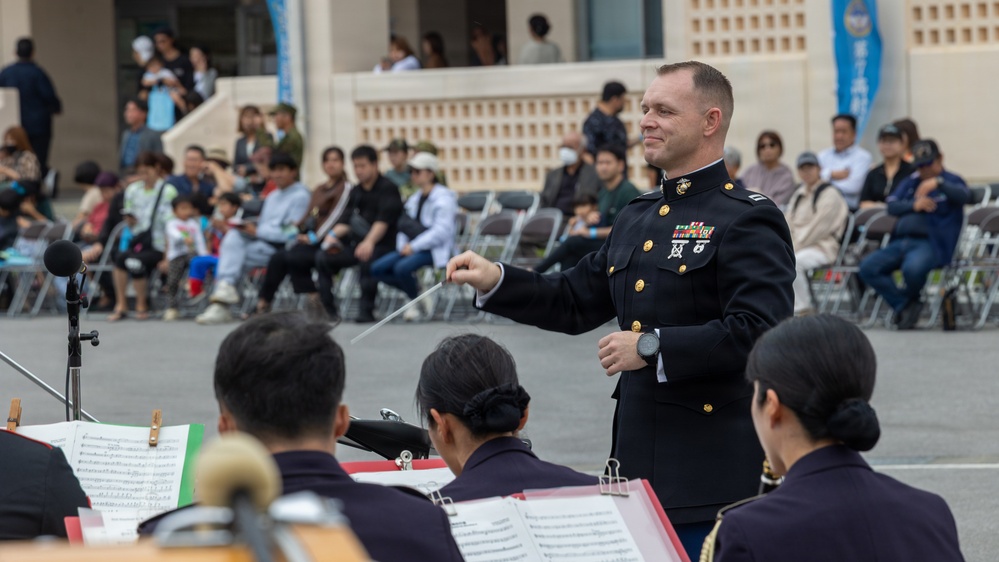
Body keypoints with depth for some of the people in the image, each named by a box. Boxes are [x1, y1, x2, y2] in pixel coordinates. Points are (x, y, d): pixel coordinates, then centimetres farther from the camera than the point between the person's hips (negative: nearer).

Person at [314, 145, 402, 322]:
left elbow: (383, 220, -18)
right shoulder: (356, 192, 18)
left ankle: (367, 311, -30)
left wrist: (369, 241, -35)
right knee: (323, 256, -13)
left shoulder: (387, 188, -3)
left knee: (367, 260, -38)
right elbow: (346, 221, 11)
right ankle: (327, 308, -12)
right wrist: (333, 235, -12)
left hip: (382, 244, -7)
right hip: (356, 244, 7)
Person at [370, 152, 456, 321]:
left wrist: (413, 246, -21)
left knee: (402, 268, -33)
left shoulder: (443, 199, -9)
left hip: (436, 250, -9)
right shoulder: (415, 198, 17)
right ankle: (417, 292, 0)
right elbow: (404, 226, 17)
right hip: (413, 248, 9)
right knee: (377, 269, -9)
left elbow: (441, 231, -18)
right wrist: (403, 246, -4)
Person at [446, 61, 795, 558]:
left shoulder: (749, 220, -9)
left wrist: (652, 348, -20)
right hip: (637, 461, 8)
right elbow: (574, 303, 23)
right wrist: (494, 281, 8)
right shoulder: (636, 219, 18)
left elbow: (758, 331, -21)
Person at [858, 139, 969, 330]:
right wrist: (914, 205, -10)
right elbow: (892, 206, 11)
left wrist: (938, 183, -35)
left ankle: (911, 300, -3)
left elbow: (963, 196, -16)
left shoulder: (951, 182, 8)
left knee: (912, 268, -37)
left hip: (930, 243, -6)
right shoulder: (910, 183, 24)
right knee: (868, 267, -16)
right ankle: (903, 305, -12)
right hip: (900, 241, 6)